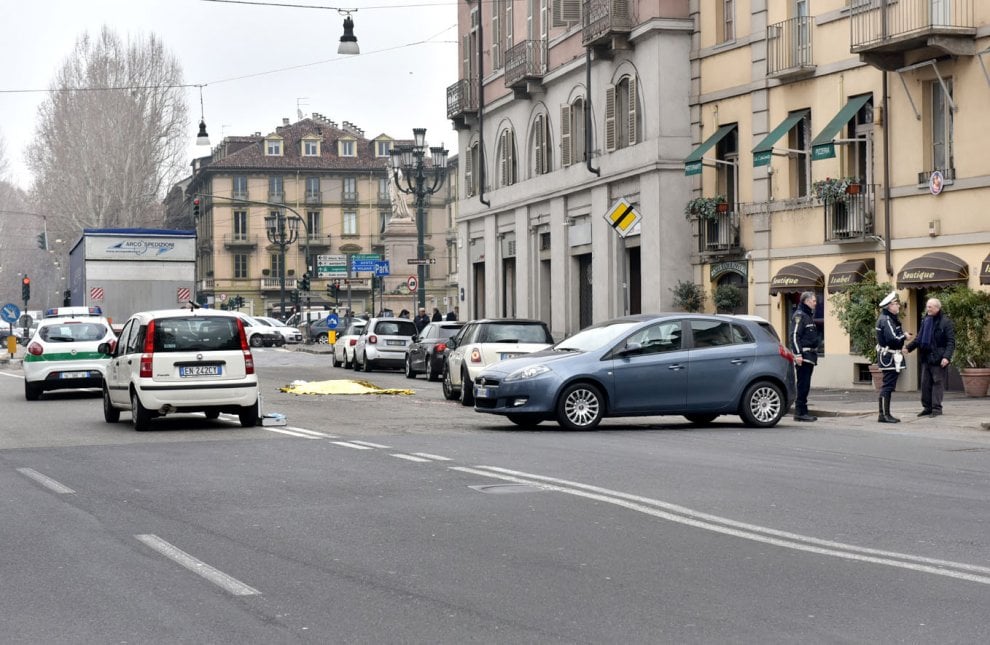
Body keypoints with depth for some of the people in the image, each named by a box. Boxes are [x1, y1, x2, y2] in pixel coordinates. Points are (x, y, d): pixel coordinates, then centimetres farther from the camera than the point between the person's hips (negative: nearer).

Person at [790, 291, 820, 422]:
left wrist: (814, 353, 23)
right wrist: (798, 354, -23)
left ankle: (803, 411, 13)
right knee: (803, 384, -10)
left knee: (805, 385, 10)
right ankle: (800, 412, -9)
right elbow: (794, 335, -17)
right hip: (803, 356, -10)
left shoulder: (809, 315, 20)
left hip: (810, 356, 10)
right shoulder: (799, 315, -10)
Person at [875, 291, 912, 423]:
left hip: (891, 357, 11)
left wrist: (903, 335, -1)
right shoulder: (886, 320, -17)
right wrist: (904, 336, -10)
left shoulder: (891, 318, 16)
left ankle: (885, 413, 19)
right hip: (889, 357, -11)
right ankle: (884, 414, -5)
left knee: (888, 386, 13)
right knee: (888, 385, -8)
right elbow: (893, 339, -25)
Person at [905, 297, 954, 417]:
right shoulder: (925, 321, 12)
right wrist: (908, 347, 2)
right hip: (925, 357, 7)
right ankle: (927, 407, 17)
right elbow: (919, 338, 17)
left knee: (938, 382, -2)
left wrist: (946, 357, -21)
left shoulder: (945, 322, -7)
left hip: (938, 358, -7)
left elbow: (951, 342, -11)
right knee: (925, 383, 9)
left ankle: (936, 408, 2)